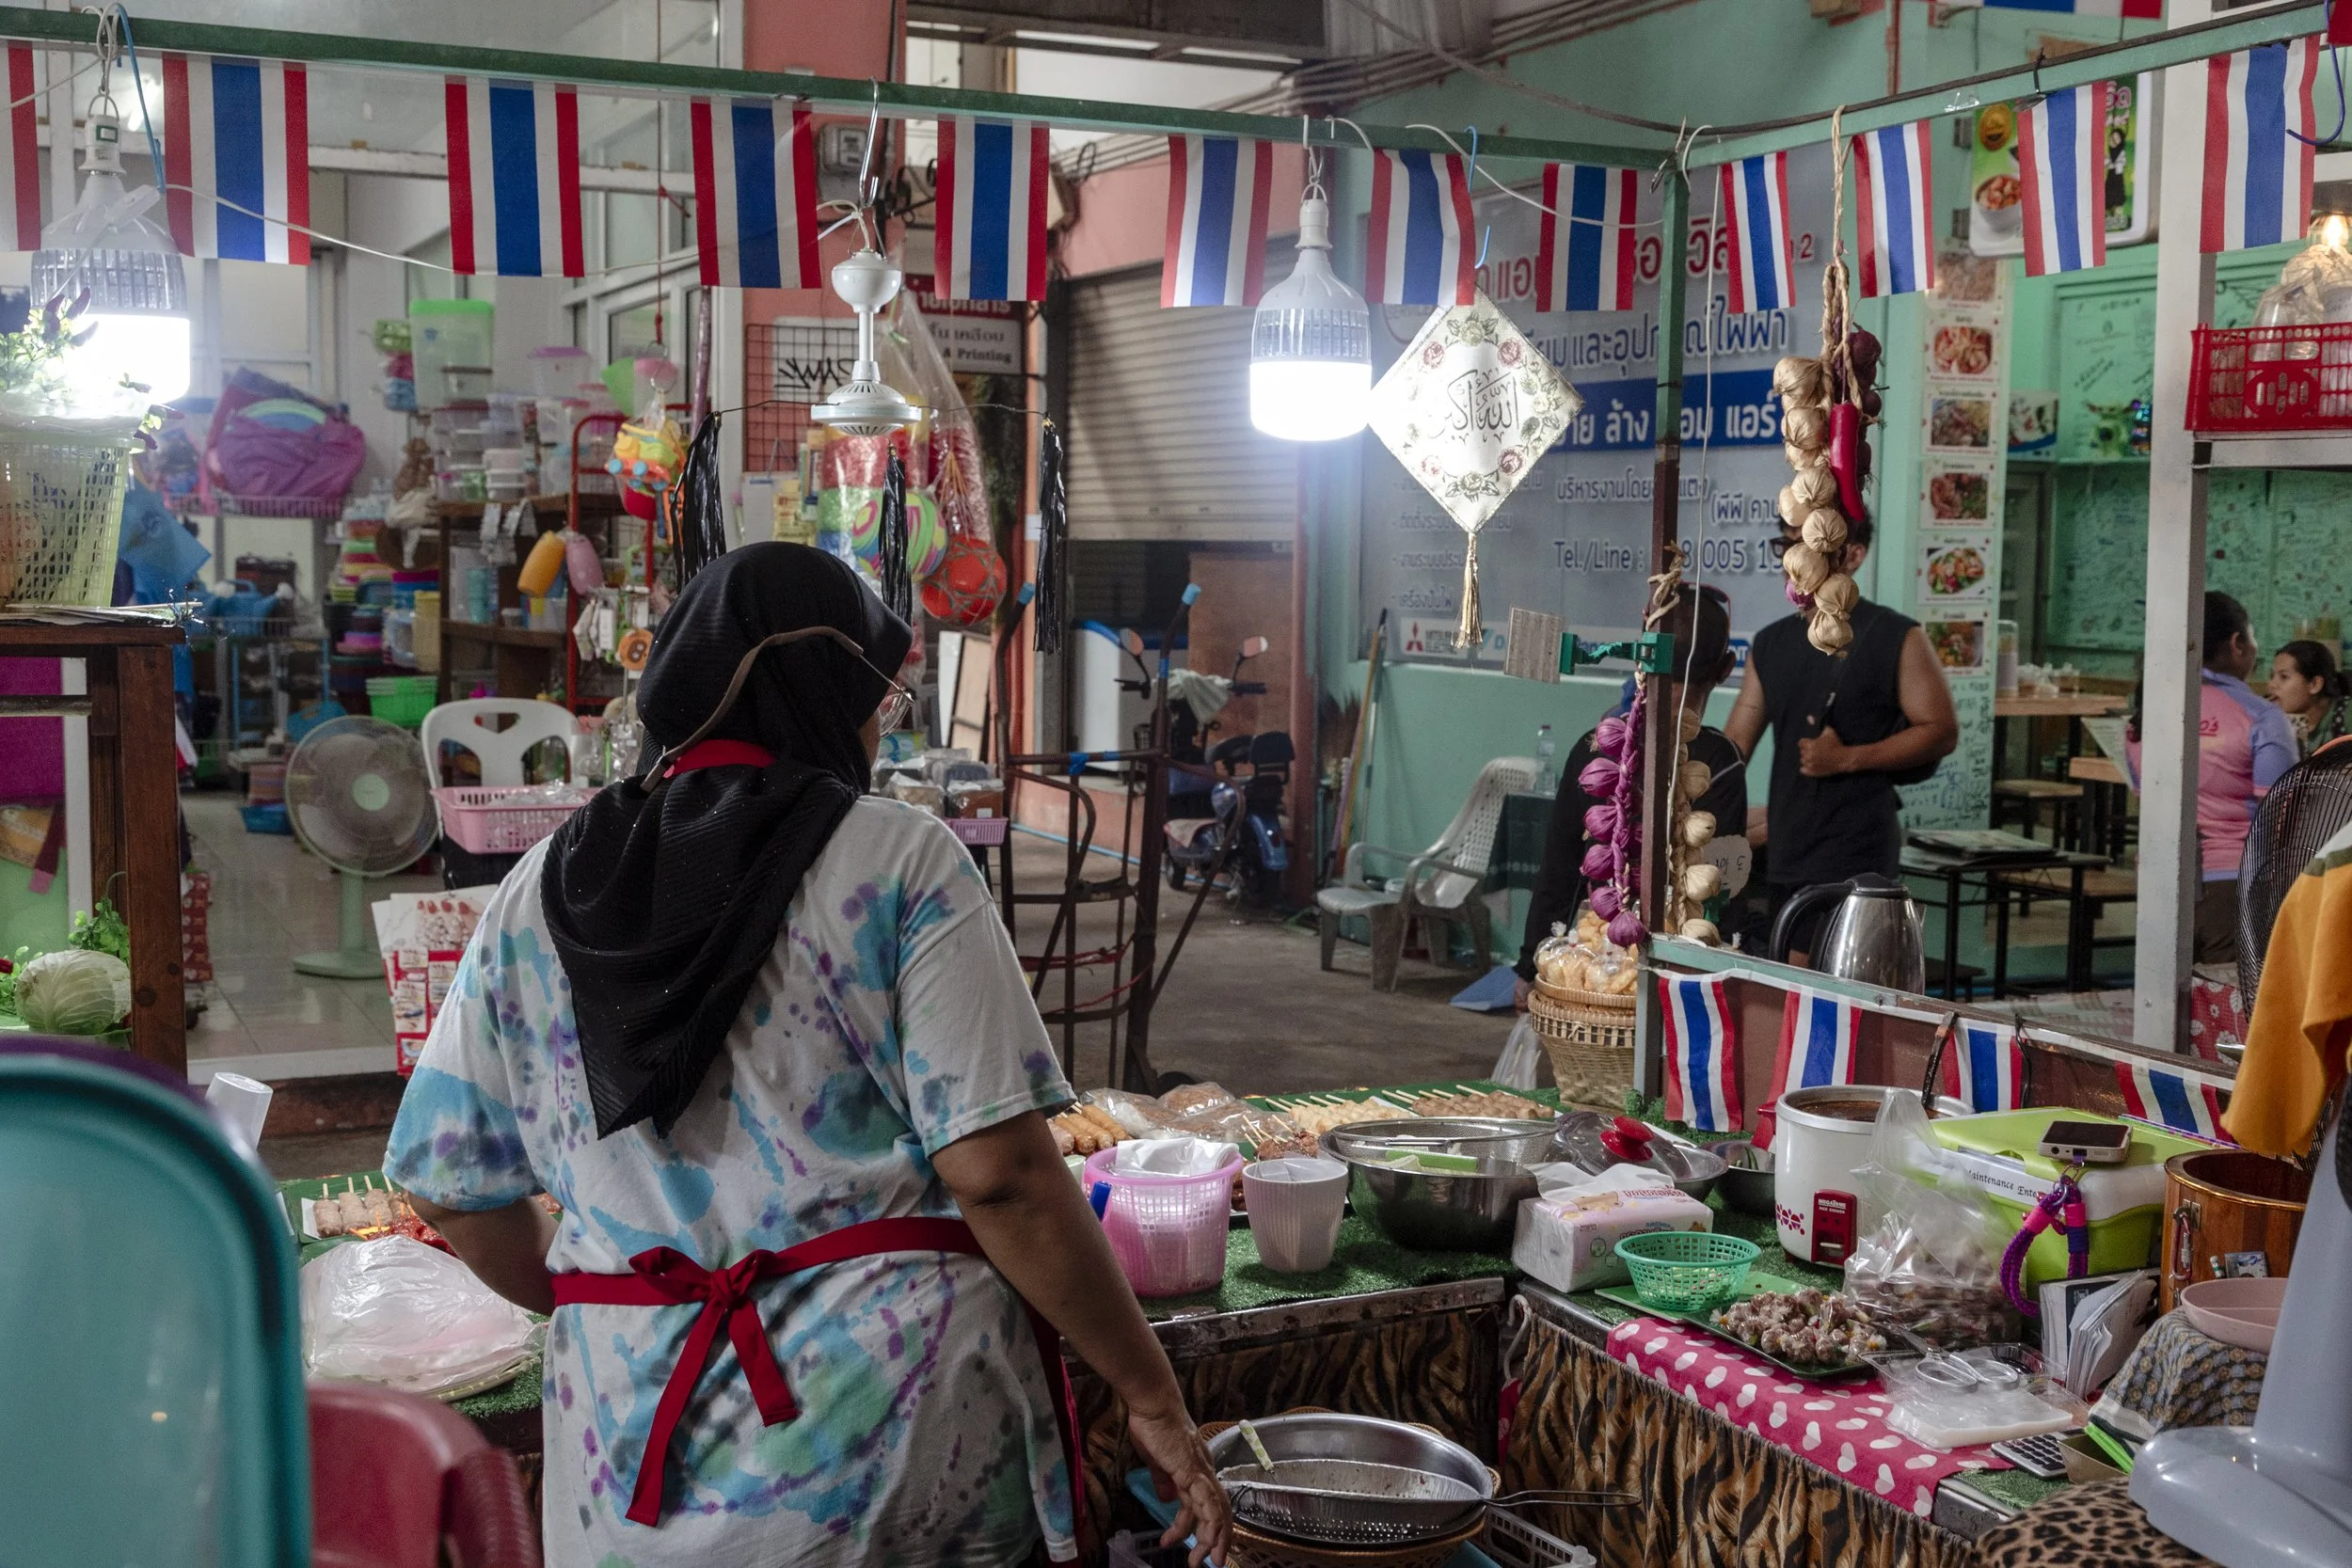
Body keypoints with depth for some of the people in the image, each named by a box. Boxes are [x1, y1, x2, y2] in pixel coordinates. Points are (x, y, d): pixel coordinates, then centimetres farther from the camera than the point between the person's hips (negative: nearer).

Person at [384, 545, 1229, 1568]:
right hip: (902, 1436, -3)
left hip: (638, 1458, 4)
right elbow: (998, 1171, -16)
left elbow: (454, 1188, 9)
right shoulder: (897, 862, -9)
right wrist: (1151, 1398, -7)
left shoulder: (535, 899, 4)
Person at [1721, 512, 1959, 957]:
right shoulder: (1772, 643, 14)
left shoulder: (1897, 638, -3)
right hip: (1784, 859, 6)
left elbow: (1942, 732, -5)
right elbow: (1732, 748, 13)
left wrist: (1849, 759, -15)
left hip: (1858, 866, -6)